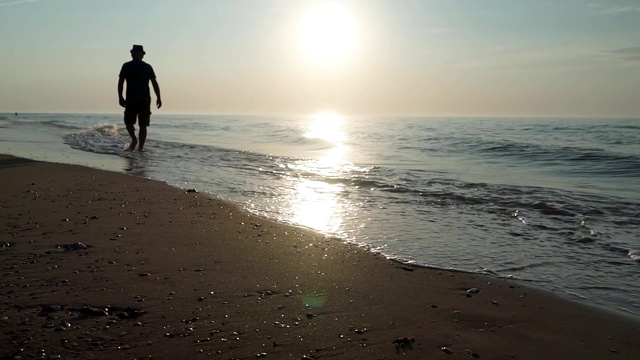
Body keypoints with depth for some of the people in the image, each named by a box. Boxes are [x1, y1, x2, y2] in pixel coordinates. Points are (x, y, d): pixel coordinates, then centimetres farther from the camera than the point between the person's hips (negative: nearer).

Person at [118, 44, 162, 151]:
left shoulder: (126, 66, 2)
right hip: (144, 99, 1)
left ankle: (134, 139, 2)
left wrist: (120, 97, 5)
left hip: (130, 99, -1)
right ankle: (140, 147, 0)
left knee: (129, 121, 16)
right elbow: (155, 83, 0)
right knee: (143, 125, 3)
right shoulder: (147, 67, 3)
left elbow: (120, 83, -2)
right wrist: (158, 98, 4)